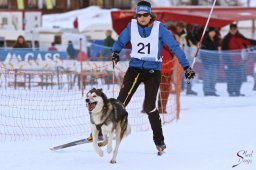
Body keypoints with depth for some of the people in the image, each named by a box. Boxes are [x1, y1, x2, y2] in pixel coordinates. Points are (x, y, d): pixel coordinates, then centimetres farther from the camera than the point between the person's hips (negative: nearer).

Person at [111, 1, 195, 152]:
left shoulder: (159, 28, -7)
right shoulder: (132, 26, 0)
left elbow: (174, 47, -5)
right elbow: (121, 41, 14)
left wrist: (186, 67, -7)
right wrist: (116, 52, -8)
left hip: (153, 71, -2)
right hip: (135, 68, 2)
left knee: (150, 106, -9)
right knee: (121, 101, -11)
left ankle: (159, 140, 7)